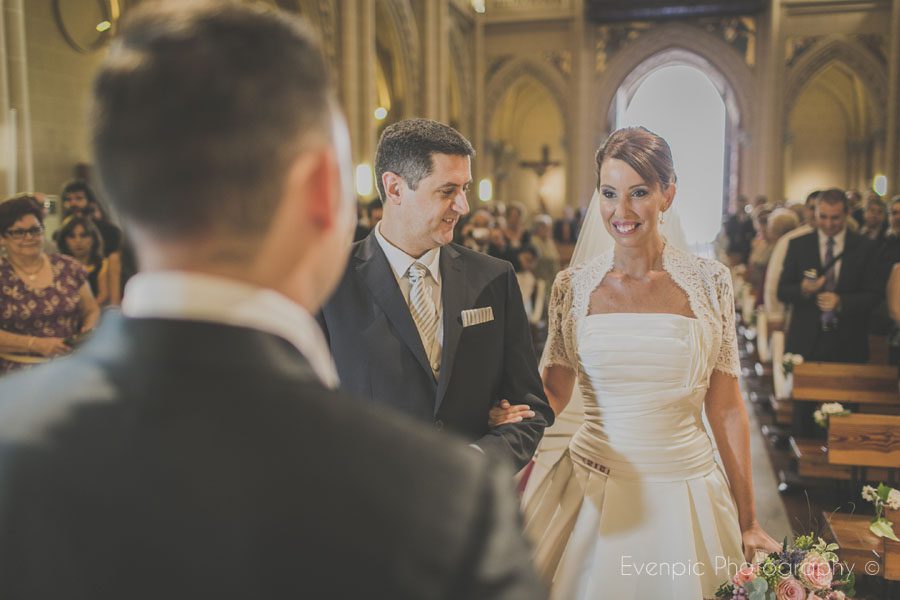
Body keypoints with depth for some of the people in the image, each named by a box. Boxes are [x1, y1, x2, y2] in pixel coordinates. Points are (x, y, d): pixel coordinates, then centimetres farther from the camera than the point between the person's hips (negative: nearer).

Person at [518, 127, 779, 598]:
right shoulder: (573, 285, -2)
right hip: (592, 489, 1)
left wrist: (747, 521, 2)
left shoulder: (710, 281, -4)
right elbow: (553, 390, 5)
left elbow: (725, 407, 0)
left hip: (685, 496, 0)